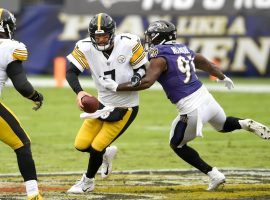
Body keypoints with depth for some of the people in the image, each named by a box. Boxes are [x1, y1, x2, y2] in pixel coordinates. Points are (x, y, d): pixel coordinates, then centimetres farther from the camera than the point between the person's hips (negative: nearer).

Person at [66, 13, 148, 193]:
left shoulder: (128, 43, -19)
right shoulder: (86, 48, -14)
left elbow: (142, 69, -7)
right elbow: (71, 72, -18)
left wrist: (135, 80, -30)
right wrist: (79, 92, -36)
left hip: (125, 107, -4)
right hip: (103, 103, 4)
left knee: (97, 147, -6)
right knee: (81, 145, 2)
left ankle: (88, 182, 22)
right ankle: (107, 153, 36)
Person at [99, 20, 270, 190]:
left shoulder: (160, 57, -8)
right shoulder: (184, 50, 14)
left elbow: (146, 82, -20)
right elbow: (206, 64, 29)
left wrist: (116, 87, -13)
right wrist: (223, 78, 48)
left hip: (192, 110, -7)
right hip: (206, 98, 7)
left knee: (177, 145, 17)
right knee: (223, 125, 37)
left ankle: (214, 175, 11)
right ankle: (246, 124, 6)